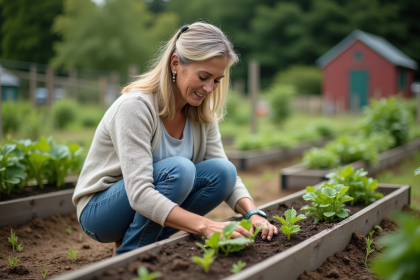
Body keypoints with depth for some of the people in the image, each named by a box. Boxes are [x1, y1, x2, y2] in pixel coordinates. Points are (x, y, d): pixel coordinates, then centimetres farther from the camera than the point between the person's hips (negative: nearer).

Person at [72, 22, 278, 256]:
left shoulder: (201, 112, -5)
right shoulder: (136, 106, -27)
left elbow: (227, 176, -5)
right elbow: (140, 195, -36)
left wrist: (253, 214, -26)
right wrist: (204, 226, -46)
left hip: (151, 203, 7)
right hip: (99, 209, -7)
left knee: (222, 172, -17)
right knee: (179, 169, -32)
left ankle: (147, 243, -2)